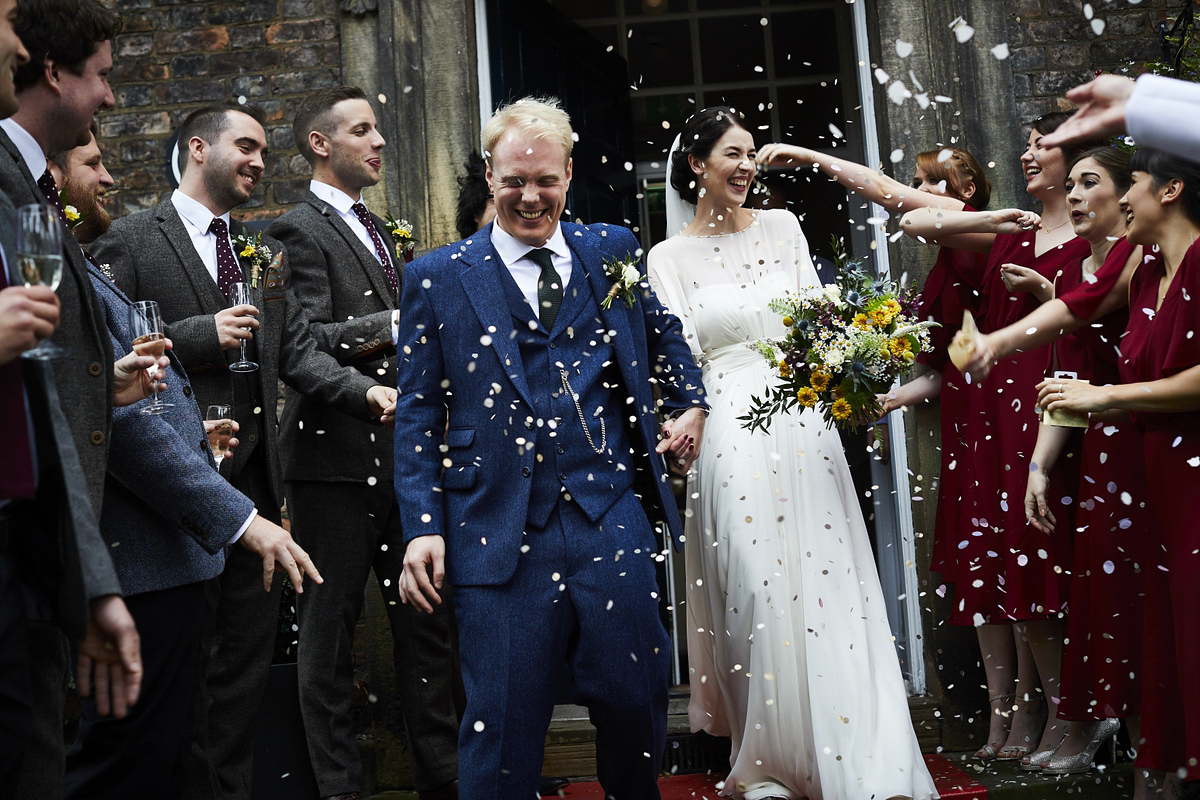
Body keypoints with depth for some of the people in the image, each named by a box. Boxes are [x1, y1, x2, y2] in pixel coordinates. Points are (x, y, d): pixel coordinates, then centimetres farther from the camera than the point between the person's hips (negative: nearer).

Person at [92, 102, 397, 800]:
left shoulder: (262, 253, 17)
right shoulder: (130, 242, -2)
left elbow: (297, 349, 8)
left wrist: (365, 390, -8)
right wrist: (201, 335, -18)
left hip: (254, 479, 6)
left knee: (249, 651, 12)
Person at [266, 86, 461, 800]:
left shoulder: (379, 230, 21)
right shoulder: (300, 230, -5)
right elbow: (309, 341, -18)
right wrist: (399, 323, -18)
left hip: (406, 453, 8)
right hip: (338, 454, -8)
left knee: (428, 619, 10)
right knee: (331, 627, 1)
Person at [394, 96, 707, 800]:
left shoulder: (614, 252, 11)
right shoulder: (438, 279, 4)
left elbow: (662, 332, 29)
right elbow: (418, 416, 3)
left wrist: (690, 403, 16)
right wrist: (422, 527, -3)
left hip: (614, 522, 2)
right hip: (500, 535, -2)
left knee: (637, 702, 8)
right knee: (502, 724, 2)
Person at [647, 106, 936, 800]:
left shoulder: (783, 227, 13)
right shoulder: (671, 257, 6)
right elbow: (681, 360, 1)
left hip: (805, 428, 2)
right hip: (734, 435, -2)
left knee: (826, 580, 0)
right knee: (755, 589, -4)